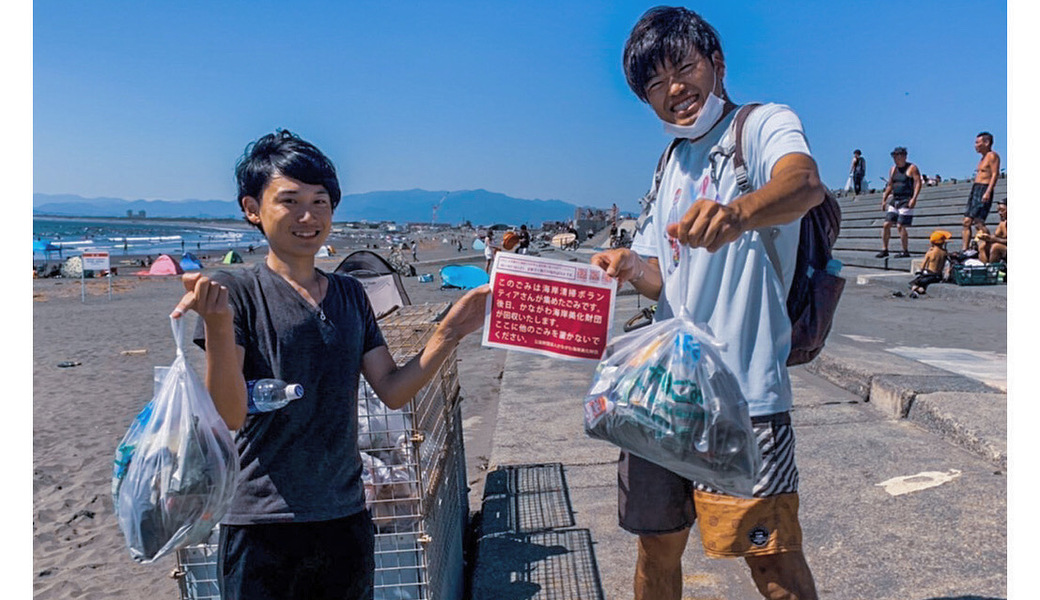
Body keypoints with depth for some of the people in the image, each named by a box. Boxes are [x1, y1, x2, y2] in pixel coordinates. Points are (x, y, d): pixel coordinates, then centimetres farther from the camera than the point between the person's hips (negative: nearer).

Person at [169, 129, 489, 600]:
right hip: (262, 526, -4)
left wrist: (451, 331, -3)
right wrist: (217, 325, -32)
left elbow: (392, 391, 5)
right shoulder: (235, 292, -8)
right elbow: (231, 414, -17)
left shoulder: (350, 295, 6)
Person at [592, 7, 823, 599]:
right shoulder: (672, 164, 17)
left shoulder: (764, 124, -4)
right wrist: (633, 266, -5)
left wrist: (737, 212, -50)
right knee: (656, 545, 16)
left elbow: (804, 181, -29)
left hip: (744, 390, -6)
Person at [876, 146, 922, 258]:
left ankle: (905, 251, -4)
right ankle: (884, 250, 8)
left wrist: (914, 198, -23)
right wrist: (884, 200, 15)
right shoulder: (893, 169, 15)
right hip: (894, 200, 7)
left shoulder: (912, 168, -5)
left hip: (906, 201, -7)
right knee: (886, 225, 1)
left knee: (900, 226, -11)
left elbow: (918, 183, -12)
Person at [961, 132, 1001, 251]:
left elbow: (995, 174, -15)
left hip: (984, 189, -9)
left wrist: (988, 192, -25)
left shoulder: (992, 156, -5)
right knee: (967, 221, 3)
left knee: (978, 222, -16)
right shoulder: (983, 158, 22)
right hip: (975, 189, 9)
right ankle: (964, 249, 2)